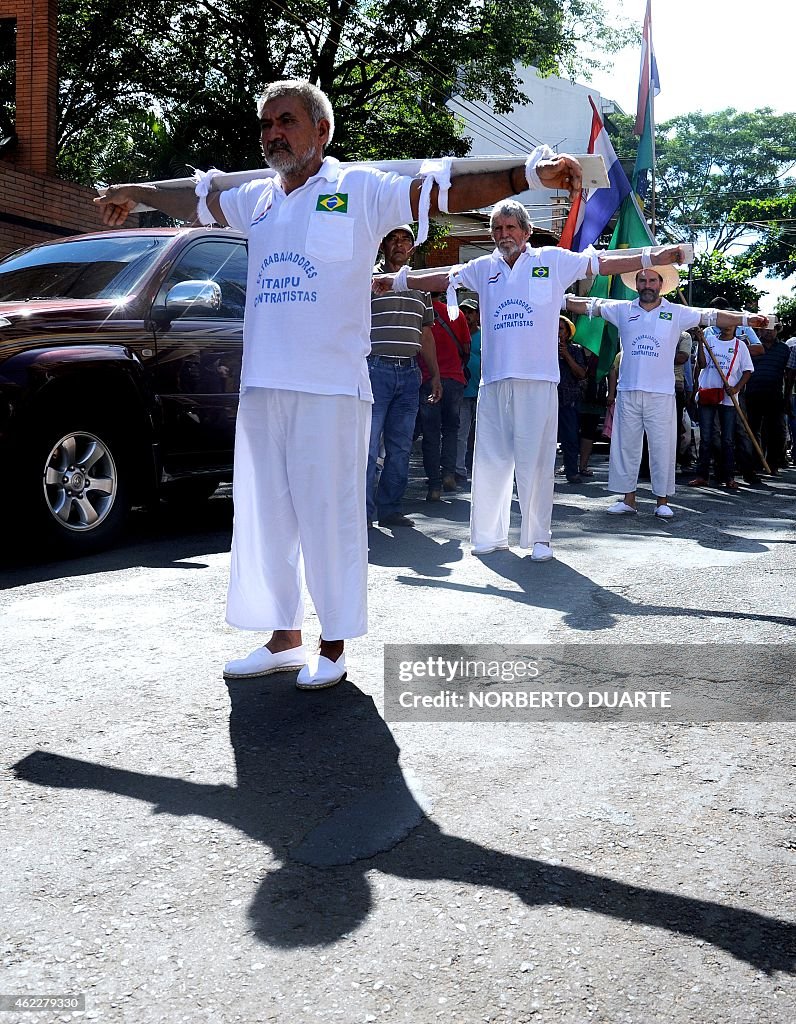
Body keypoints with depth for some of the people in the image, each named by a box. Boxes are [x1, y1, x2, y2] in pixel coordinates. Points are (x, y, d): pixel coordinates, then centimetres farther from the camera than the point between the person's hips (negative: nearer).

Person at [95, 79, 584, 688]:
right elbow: (194, 203, 34)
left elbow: (449, 193, -10)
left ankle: (333, 647, 11)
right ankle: (285, 638, 24)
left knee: (329, 516, -2)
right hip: (261, 387, 6)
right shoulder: (256, 199, 16)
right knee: (264, 516, 10)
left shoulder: (361, 190, -1)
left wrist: (530, 174, -23)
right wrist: (138, 194, 47)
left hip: (331, 390, -6)